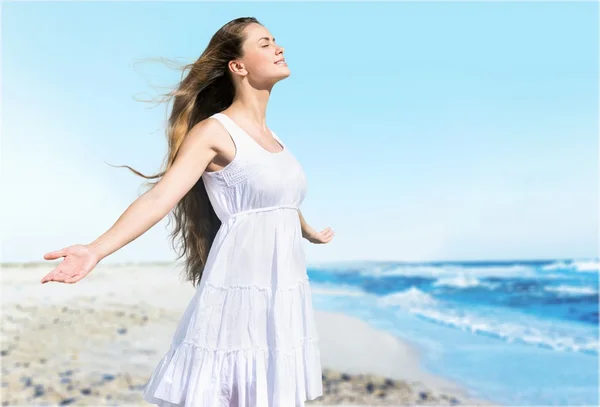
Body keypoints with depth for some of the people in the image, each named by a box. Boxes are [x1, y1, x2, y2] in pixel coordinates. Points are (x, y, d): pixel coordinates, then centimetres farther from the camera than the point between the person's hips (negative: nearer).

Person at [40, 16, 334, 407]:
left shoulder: (270, 136, 15)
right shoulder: (215, 131, -7)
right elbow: (160, 197, -18)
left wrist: (311, 232, 50)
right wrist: (96, 250, -33)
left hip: (286, 297, 7)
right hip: (241, 294, -7)